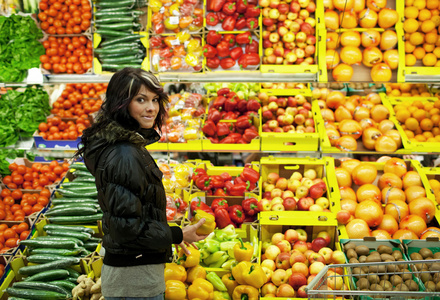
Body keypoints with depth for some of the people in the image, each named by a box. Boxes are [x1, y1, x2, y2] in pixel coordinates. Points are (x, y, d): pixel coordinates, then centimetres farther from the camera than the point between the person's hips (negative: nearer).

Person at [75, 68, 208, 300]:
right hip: (134, 280, -10)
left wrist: (172, 236, 20)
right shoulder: (123, 156, -22)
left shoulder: (132, 147, 8)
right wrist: (177, 235, -13)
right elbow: (127, 226, -23)